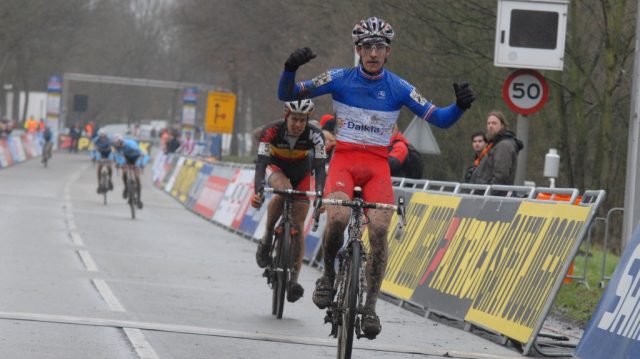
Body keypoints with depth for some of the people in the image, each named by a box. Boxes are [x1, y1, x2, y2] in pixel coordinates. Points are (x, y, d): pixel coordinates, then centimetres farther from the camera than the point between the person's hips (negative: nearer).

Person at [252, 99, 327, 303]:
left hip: (301, 174, 1)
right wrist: (258, 191, -52)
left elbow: (320, 167, -34)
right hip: (277, 168, -1)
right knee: (283, 190, -37)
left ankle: (294, 279, -6)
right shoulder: (272, 131, -31)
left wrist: (319, 193, -50)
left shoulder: (314, 135, -29)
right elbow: (261, 162, -37)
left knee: (298, 225, -9)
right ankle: (267, 239, -19)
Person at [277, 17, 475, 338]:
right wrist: (290, 68, -23)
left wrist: (460, 106, -20)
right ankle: (328, 274, 0)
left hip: (377, 165, 1)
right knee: (338, 218, -29)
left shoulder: (399, 88, 1)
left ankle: (370, 307, -7)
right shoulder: (339, 79, -1)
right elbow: (287, 95, -2)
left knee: (379, 230, -19)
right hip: (344, 159, -1)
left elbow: (439, 119, 1)